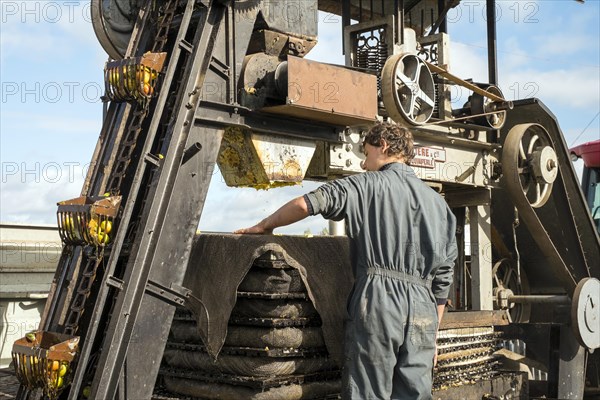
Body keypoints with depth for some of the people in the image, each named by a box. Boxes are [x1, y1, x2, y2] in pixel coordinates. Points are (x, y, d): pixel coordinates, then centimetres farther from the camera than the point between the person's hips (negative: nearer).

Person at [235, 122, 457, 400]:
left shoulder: (368, 184, 4)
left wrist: (264, 227, 9)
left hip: (378, 297, -5)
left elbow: (307, 204, -7)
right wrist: (433, 335, 20)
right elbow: (443, 276, 16)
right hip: (423, 307, 5)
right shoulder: (437, 202, 18)